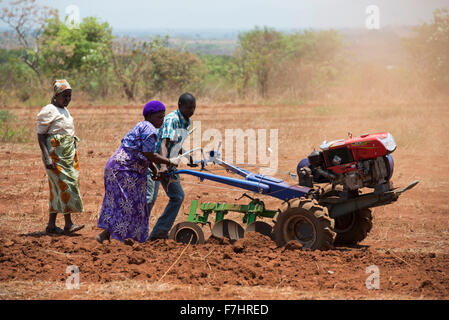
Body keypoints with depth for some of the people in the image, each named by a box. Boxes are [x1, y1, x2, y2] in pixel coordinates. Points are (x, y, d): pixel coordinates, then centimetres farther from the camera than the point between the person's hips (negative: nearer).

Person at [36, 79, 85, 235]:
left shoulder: (64, 111, 16)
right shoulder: (49, 111, -10)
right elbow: (40, 135, -14)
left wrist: (74, 156, 23)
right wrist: (47, 157, -23)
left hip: (68, 155, 9)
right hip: (55, 154, -9)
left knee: (58, 189, 7)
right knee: (66, 185, -14)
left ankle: (51, 225, 10)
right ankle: (68, 224, -16)